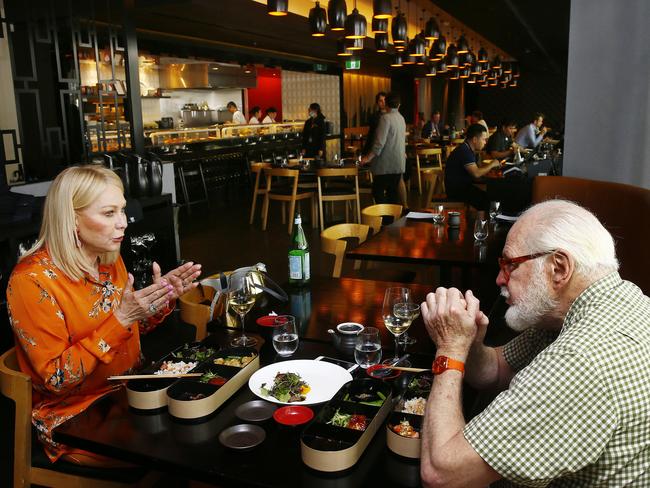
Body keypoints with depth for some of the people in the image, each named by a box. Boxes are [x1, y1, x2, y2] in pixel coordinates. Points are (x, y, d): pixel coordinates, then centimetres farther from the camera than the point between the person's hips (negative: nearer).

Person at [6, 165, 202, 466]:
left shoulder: (110, 259, 0)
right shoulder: (32, 280, -20)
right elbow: (56, 379, -21)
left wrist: (163, 298, -8)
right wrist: (120, 319, -29)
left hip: (130, 394, 7)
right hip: (74, 417, -6)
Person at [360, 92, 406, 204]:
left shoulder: (386, 118, -13)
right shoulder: (401, 118, 12)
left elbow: (380, 142, -20)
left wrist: (368, 157, -16)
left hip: (386, 163, -8)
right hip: (399, 163, 8)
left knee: (378, 193, -4)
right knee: (393, 192, 10)